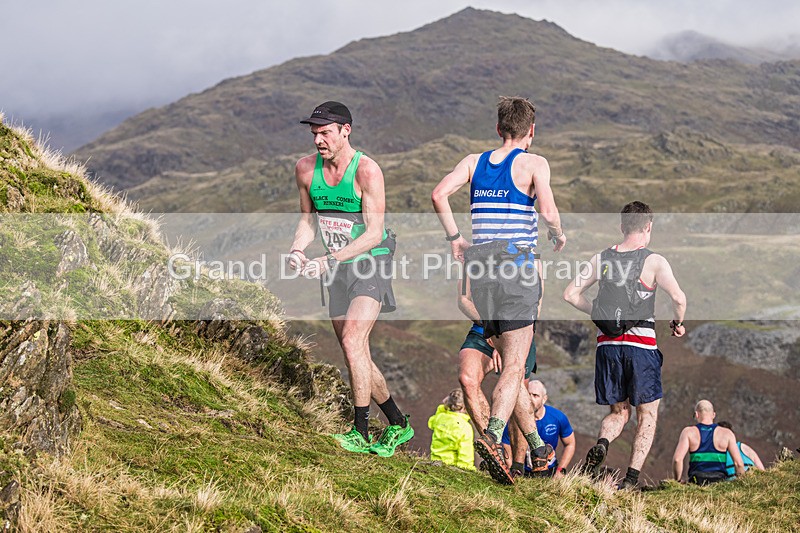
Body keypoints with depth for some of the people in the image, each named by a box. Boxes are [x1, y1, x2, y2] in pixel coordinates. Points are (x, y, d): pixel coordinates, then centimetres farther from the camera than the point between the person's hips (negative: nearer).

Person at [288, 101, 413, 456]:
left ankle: (361, 432, -16)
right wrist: (297, 249, -7)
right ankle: (398, 424, 25)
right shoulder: (306, 169, -1)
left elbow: (374, 233, -21)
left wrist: (329, 261, -30)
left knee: (352, 340, -22)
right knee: (355, 355, 9)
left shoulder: (366, 170, -19)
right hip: (337, 268, 7)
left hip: (371, 262, -7)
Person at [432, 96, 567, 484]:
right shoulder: (534, 164, -2)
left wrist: (454, 238, 8)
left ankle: (538, 450, 22)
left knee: (510, 362, 15)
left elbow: (439, 195, -1)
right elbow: (548, 211, -14)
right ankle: (492, 436, -28)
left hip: (478, 263, 5)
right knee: (514, 367, -5)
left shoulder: (474, 161, 12)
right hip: (515, 264, -5)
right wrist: (558, 235, 6)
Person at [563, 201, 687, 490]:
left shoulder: (602, 259, 7)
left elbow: (570, 294, 6)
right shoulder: (653, 261, -5)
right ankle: (631, 478, 0)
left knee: (619, 412, 18)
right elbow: (678, 298, -17)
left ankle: (601, 444, -13)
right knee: (647, 415, 11)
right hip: (641, 345, -3)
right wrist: (678, 323, 2)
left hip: (607, 345, 4)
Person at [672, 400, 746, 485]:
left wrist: (678, 481, 5)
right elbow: (739, 463, -1)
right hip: (720, 481, 0)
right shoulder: (727, 434, 4)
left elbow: (677, 459, -8)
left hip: (695, 481, 0)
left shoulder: (688, 432, 2)